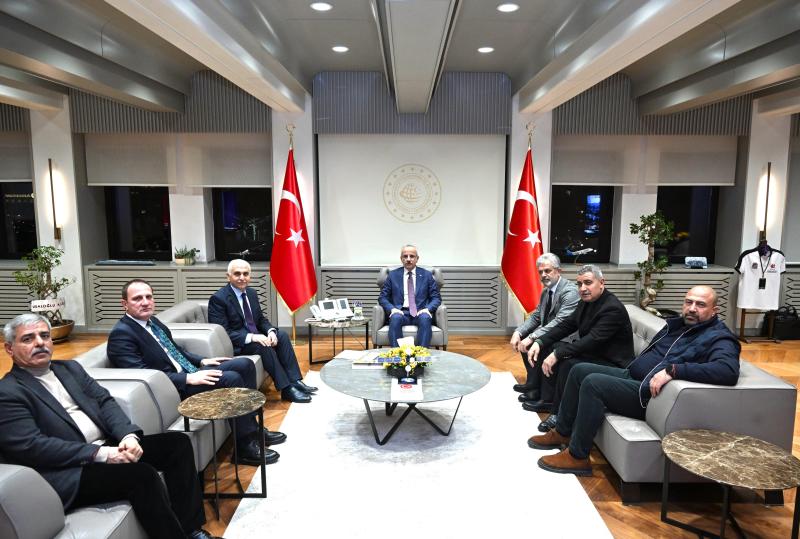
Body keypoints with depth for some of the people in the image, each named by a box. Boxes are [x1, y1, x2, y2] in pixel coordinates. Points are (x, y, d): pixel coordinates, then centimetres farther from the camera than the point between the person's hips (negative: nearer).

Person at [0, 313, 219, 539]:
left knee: (177, 442, -6)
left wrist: (129, 435, -11)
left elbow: (105, 401, 9)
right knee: (142, 474, -29)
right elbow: (31, 446, -16)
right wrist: (101, 454, -21)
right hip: (69, 471, -7)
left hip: (108, 447, 7)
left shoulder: (70, 368, 16)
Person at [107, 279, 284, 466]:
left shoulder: (152, 321, 13)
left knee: (244, 364, 3)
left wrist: (201, 361, 10)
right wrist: (189, 379, -26)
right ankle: (245, 447, -14)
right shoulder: (121, 334, -14)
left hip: (189, 373, 10)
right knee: (232, 378, -25)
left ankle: (253, 428, 10)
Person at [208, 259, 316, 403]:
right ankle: (286, 389, -24)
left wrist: (271, 331, -9)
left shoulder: (252, 293, 8)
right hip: (235, 345, -8)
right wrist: (251, 337, -30)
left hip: (254, 337, 8)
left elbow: (261, 319, 15)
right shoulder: (218, 299, -15)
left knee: (282, 335, -12)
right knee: (264, 346, -30)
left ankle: (295, 381, -15)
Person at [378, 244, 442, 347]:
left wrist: (427, 309, -11)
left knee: (425, 318, -35)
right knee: (395, 318, -35)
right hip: (400, 313, 0)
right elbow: (382, 297, 10)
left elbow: (436, 298, 10)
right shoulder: (393, 275, 13)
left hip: (420, 313, 0)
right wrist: (392, 309, -11)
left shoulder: (427, 275, 13)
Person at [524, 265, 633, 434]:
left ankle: (559, 414, -10)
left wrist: (557, 354, -32)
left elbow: (591, 340, -31)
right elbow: (566, 325, 3)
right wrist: (539, 342, -10)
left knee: (568, 365, -29)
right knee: (548, 351, 3)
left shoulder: (613, 309, -24)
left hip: (612, 363, -9)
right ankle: (548, 401, 14)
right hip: (592, 354, 9)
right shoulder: (586, 301, 2)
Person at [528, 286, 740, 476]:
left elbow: (728, 370, -33)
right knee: (580, 370, 7)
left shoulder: (718, 338, -12)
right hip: (631, 375, 9)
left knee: (593, 382, -24)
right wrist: (634, 366, 12)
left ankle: (577, 457, -15)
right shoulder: (679, 324, 14)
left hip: (650, 393, -9)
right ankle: (563, 432, 17)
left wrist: (672, 370, -35)